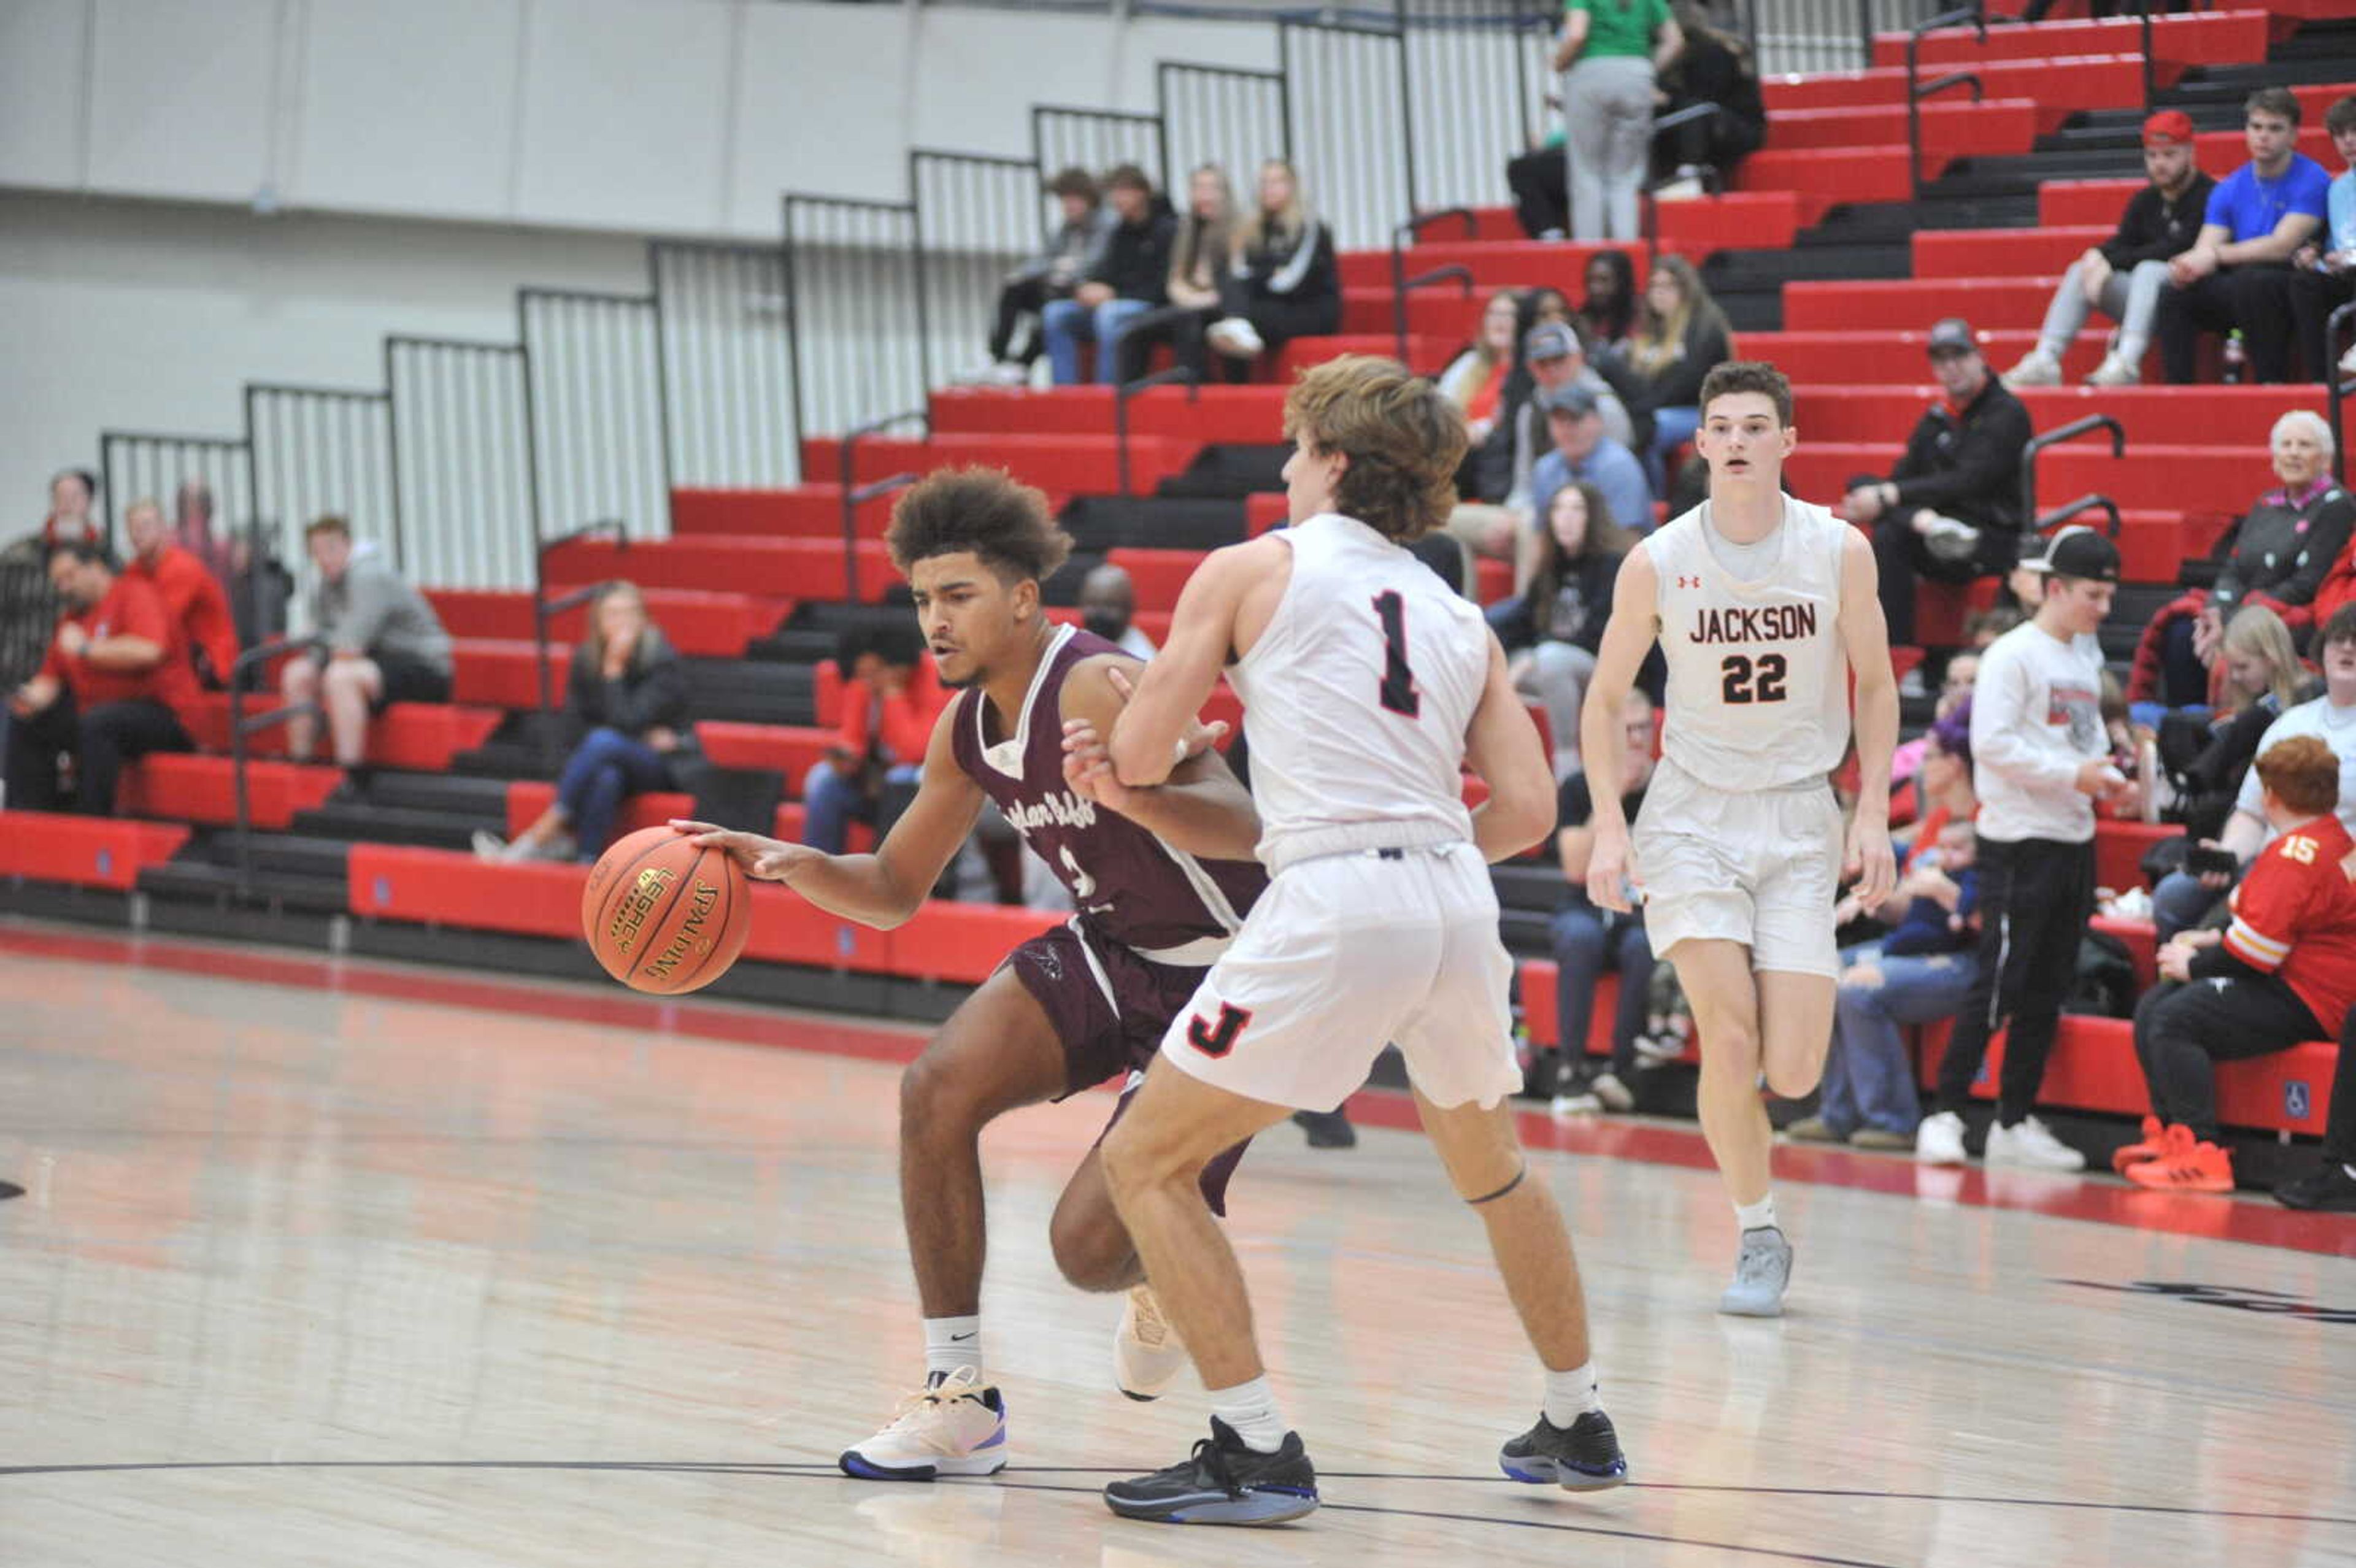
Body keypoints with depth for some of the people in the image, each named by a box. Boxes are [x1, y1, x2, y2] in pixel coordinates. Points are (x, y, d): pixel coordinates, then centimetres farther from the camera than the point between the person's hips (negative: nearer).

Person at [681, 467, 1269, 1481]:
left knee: (1089, 1249, -16)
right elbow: (895, 891, 11)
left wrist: (1129, 795, -53)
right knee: (938, 1087, -16)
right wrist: (788, 864, -9)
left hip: (1217, 976, -8)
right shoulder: (968, 727, 1)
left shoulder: (1095, 691, -26)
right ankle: (960, 1403, -8)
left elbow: (1245, 827, -34)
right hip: (1105, 949, 8)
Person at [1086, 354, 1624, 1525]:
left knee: (1145, 1163, 5)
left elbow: (1139, 755, 3)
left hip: (1332, 904, -6)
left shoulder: (1253, 570, 6)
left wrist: (1107, 757, 26)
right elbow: (1526, 811, 11)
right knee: (1491, 1167, 31)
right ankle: (1578, 1427, 39)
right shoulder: (1459, 618, 20)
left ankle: (1258, 1455, -3)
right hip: (1458, 899, 6)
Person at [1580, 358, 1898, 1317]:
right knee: (1730, 1036, -15)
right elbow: (1605, 699, 4)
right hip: (1693, 814, -1)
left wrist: (1873, 816, -2)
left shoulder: (1840, 553, -6)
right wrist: (1607, 828, -6)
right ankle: (1758, 1240, 5)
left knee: (1792, 1071, -9)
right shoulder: (1657, 563, -7)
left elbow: (1874, 684, 7)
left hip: (1798, 820, 1)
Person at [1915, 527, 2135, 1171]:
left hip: (2074, 839, 8)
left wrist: (2106, 774, 5)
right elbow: (1992, 743, -18)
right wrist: (2071, 774, -20)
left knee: (2047, 993, 9)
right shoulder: (2013, 654, -11)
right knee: (1998, 984, -10)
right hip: (2020, 840, -8)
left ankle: (2016, 1124, 14)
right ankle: (1946, 1116, -6)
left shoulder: (2087, 657, 15)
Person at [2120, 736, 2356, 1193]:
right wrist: (2214, 939, 13)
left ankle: (2201, 1152, -24)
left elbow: (2258, 948, -22)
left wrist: (2194, 965, -6)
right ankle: (2169, 1134, 3)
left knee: (2174, 1020, -22)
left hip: (2303, 1002, -11)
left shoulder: (2298, 853, -19)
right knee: (2152, 1010, 8)